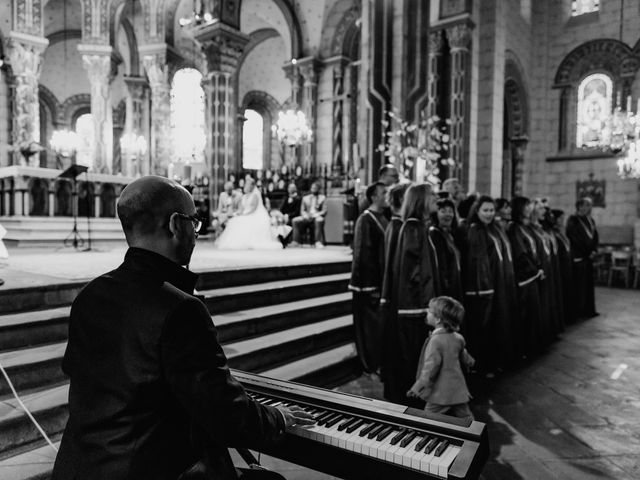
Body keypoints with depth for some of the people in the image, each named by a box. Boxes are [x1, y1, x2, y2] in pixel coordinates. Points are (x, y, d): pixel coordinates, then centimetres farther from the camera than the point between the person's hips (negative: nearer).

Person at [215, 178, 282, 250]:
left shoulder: (255, 195, -5)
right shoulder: (244, 197, 17)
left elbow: (254, 208, -13)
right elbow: (241, 208, 13)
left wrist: (244, 214, -19)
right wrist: (239, 213, -8)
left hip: (257, 217, -7)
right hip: (247, 217, 7)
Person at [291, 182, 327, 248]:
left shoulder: (323, 198, 12)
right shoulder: (305, 198, 21)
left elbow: (324, 211, 2)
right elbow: (302, 210, 15)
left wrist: (315, 215, -15)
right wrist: (305, 215, -8)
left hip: (317, 217, -3)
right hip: (307, 217, 3)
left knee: (319, 220, -39)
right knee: (295, 220, -25)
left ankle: (319, 242, -39)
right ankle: (296, 241, -25)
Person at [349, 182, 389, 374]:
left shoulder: (382, 219, 11)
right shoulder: (365, 220, -15)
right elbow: (363, 254, -19)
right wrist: (371, 286, -21)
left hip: (381, 280, 8)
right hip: (369, 284, -8)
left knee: (380, 325, 15)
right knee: (370, 325, 2)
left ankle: (376, 363, 29)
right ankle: (371, 366, 15)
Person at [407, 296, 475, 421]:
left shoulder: (435, 340, -20)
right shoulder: (457, 338, 3)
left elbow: (430, 368, -22)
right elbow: (464, 357, 21)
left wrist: (417, 388, -16)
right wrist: (470, 362, 44)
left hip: (440, 393, -7)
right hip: (459, 391, 7)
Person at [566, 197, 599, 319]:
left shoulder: (590, 220, 15)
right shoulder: (573, 221, -9)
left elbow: (595, 236, 15)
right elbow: (576, 239, -15)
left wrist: (594, 250, -1)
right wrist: (587, 252, -11)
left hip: (588, 257, 8)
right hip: (579, 258, -7)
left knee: (589, 284, 11)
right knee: (580, 285, -4)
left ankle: (589, 310, 18)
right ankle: (580, 311, 4)